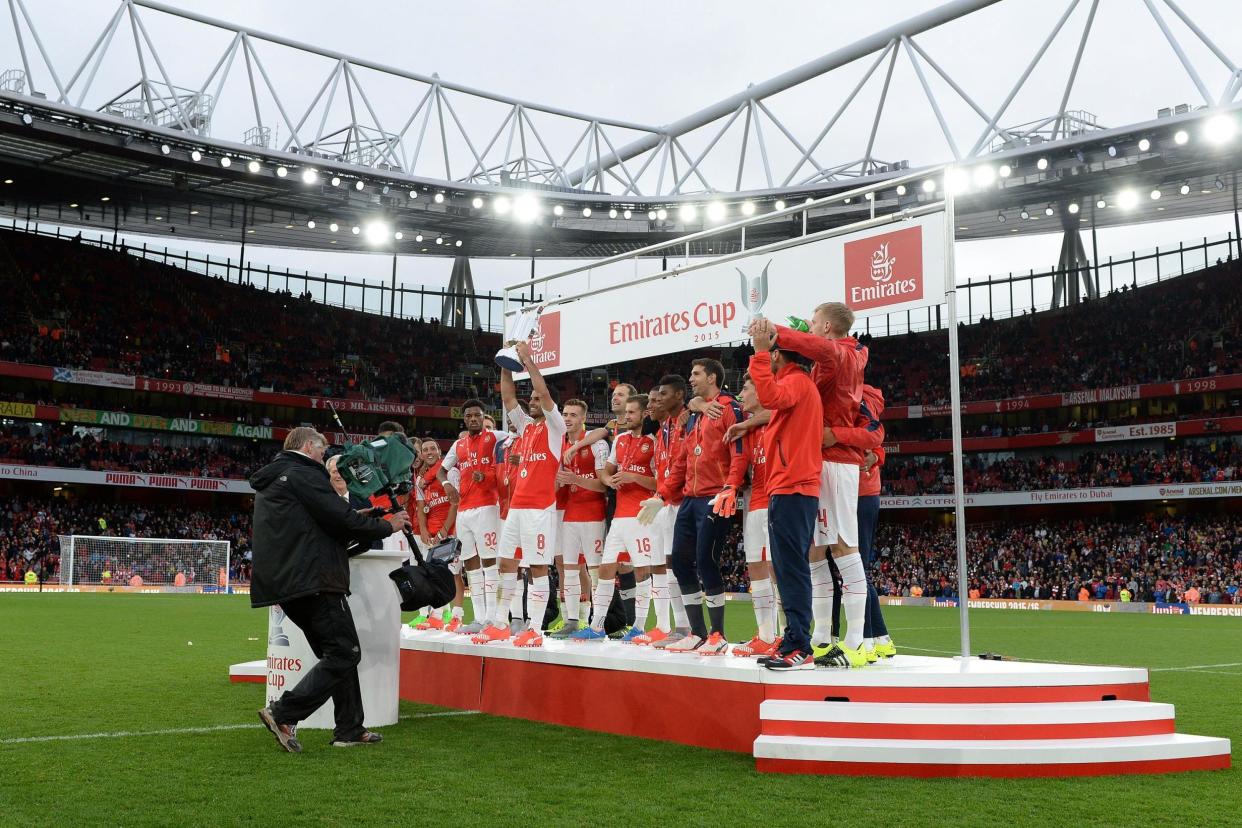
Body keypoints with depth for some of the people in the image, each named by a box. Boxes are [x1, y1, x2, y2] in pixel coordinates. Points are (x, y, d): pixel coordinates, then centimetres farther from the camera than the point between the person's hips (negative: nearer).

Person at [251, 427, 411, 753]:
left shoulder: (269, 480, 23)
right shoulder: (304, 474, -7)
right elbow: (342, 518, -13)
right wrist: (388, 526, 1)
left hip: (284, 583, 10)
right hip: (313, 581, -10)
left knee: (337, 653, 15)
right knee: (344, 653, -7)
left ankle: (350, 729, 15)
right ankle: (283, 714, -13)